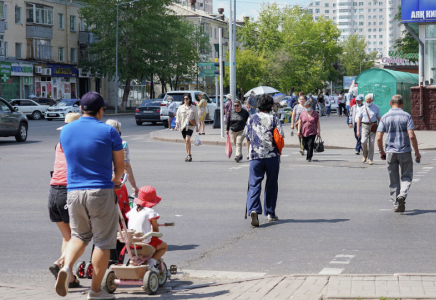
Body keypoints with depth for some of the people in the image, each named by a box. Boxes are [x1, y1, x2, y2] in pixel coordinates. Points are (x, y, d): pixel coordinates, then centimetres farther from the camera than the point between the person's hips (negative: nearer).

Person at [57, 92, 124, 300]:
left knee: (79, 235, 20)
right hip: (101, 192, -4)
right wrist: (115, 180, 26)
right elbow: (120, 165, 2)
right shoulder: (108, 132, -5)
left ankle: (66, 267, -7)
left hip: (74, 191, 4)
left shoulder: (66, 130, 7)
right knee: (103, 241, 7)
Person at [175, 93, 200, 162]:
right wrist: (177, 125, 1)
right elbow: (178, 117, 12)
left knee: (188, 139, -19)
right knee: (186, 141, 6)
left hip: (190, 126, -3)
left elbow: (196, 118, 9)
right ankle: (188, 155, 14)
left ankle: (189, 155, -14)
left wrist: (197, 127, 7)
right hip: (183, 125, 3)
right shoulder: (180, 107, 10)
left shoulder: (193, 108, 5)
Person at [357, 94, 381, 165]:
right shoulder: (362, 108, 4)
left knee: (371, 143, -1)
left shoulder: (376, 108, 6)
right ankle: (365, 155, 8)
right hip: (365, 126, -1)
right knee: (364, 141, -18)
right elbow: (359, 120, 4)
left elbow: (379, 118, 10)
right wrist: (358, 130, -2)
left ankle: (370, 159, 8)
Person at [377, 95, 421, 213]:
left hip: (390, 152, 2)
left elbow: (379, 138, -2)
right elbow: (412, 136, -12)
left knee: (393, 180, 10)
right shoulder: (406, 116, -4)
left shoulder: (385, 117, 1)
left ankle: (396, 204, 11)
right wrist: (417, 152, -3)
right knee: (406, 176, 9)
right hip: (405, 151, -2)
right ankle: (402, 194, -17)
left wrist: (381, 151, 13)